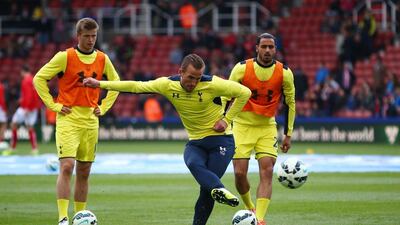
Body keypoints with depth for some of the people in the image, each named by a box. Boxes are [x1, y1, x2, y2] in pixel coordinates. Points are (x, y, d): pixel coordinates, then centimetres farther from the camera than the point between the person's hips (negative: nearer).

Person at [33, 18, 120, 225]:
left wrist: (103, 107, 11)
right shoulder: (65, 57, -6)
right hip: (68, 119, -5)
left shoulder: (102, 59, 7)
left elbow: (116, 83, 23)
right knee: (67, 166, -17)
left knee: (84, 172, 9)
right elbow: (39, 79, -3)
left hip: (90, 120, 5)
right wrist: (54, 105, -7)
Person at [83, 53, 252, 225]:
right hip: (195, 142, 3)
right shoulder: (168, 84, -6)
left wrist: (226, 120, -10)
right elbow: (136, 86, 2)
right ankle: (221, 191, -55)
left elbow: (244, 92, -7)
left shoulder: (212, 84, -16)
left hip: (221, 140, -3)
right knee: (194, 164, -33)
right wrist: (100, 84, 2)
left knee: (207, 189, -17)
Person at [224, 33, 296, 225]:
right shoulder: (242, 68, -10)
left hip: (267, 127, 1)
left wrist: (288, 135, 4)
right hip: (242, 125, -1)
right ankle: (249, 208, 21)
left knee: (267, 171, -14)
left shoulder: (284, 73, -7)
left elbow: (290, 103, 4)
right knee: (239, 173, -8)